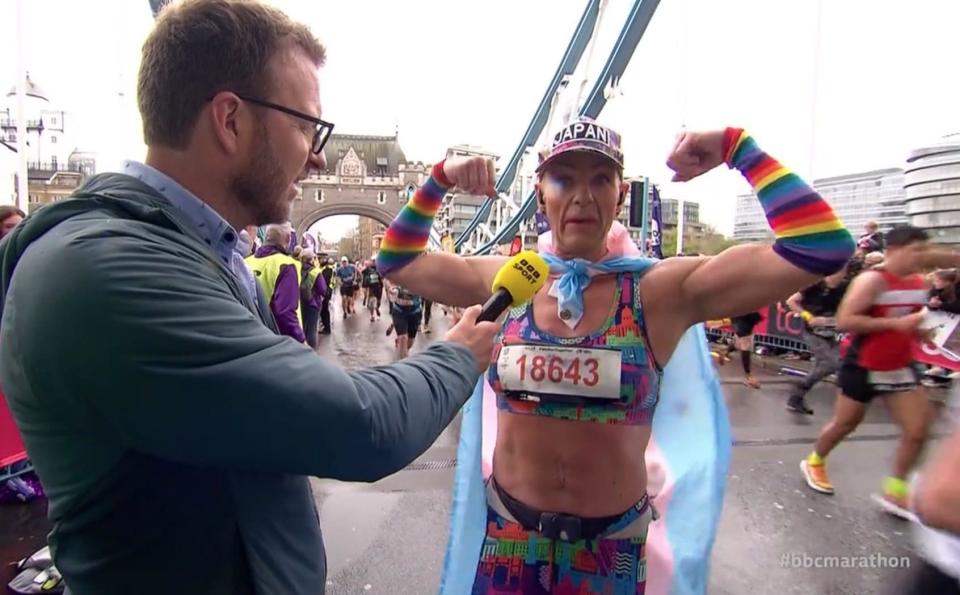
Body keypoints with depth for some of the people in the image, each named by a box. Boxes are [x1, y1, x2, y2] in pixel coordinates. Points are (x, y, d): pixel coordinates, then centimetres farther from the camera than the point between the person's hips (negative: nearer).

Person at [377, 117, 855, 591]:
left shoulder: (660, 291, -13)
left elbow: (820, 247, -18)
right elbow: (396, 260, 4)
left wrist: (736, 146, -14)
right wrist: (439, 180, -6)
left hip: (612, 545, -1)